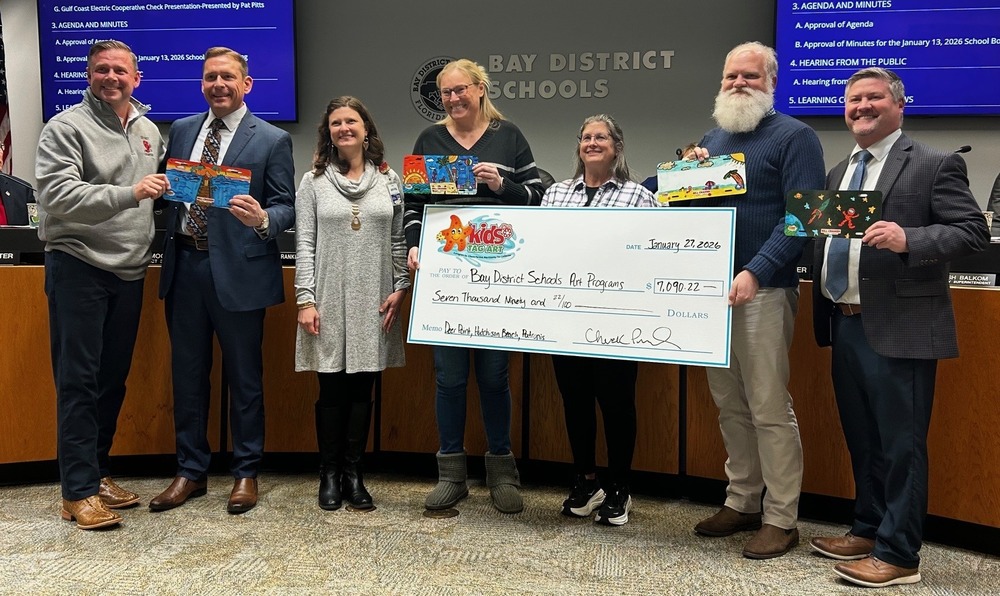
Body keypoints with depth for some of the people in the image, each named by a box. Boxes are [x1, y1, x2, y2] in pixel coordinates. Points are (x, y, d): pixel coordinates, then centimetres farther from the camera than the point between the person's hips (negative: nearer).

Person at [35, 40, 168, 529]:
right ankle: (79, 491, 6)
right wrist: (129, 194, -26)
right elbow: (58, 196, -18)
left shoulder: (150, 132, 13)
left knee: (113, 380, 13)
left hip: (129, 271, 6)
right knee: (78, 382, -2)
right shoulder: (66, 128, -6)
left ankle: (98, 473, 26)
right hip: (79, 268, -6)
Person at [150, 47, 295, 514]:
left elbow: (286, 208, -4)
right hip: (184, 266, 5)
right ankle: (190, 471, 27)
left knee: (245, 378, 7)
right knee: (187, 374, 12)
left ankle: (245, 473, 22)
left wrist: (261, 220, -25)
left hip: (237, 270, -4)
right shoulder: (181, 130, 12)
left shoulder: (272, 140, -2)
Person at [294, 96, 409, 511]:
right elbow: (304, 244, 1)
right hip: (329, 300, -1)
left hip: (373, 302, 2)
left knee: (363, 389, 6)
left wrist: (400, 287, -1)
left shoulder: (389, 180, 9)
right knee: (332, 389, 3)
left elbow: (399, 240, 9)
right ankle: (329, 475, 16)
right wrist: (305, 300, -6)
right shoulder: (314, 182, 4)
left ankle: (353, 473, 17)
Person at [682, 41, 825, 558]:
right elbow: (686, 204, 25)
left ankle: (781, 519, 7)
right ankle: (741, 502, 24)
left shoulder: (794, 137, -3)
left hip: (762, 290, -6)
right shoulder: (712, 139, 17)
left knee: (769, 409, -4)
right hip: (711, 286, 7)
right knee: (729, 404, 12)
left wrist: (755, 272, -23)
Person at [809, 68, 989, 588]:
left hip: (898, 329, -7)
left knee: (900, 443, 1)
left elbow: (974, 231, -12)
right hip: (846, 326, 7)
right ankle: (869, 530, 33)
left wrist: (908, 239, -26)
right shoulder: (838, 173, 17)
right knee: (862, 440, 18)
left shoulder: (935, 166, -5)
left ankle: (898, 555, 12)